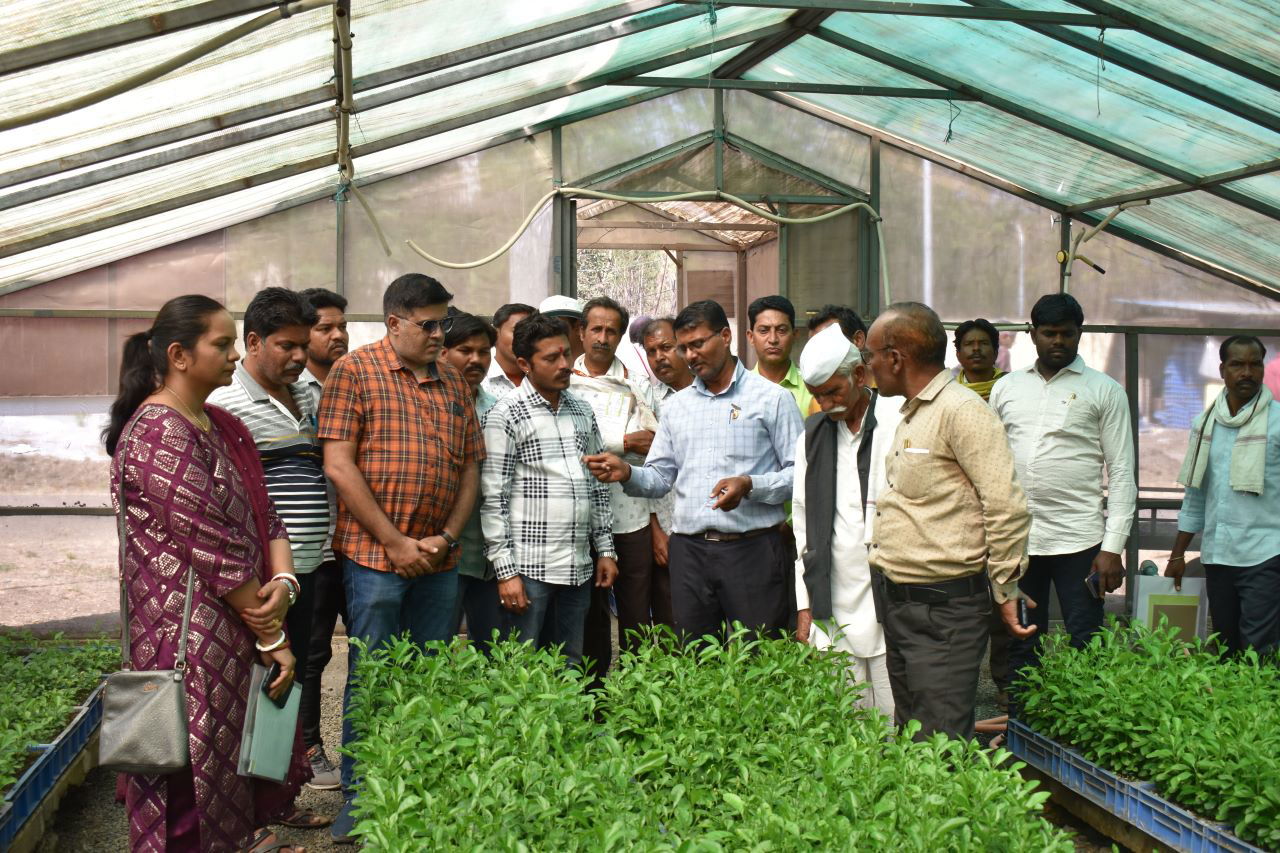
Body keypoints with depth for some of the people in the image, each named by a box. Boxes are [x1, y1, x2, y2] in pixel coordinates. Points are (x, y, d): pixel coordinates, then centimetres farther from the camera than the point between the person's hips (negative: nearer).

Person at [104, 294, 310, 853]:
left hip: (239, 631, 9)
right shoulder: (158, 435, -17)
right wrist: (272, 636, -15)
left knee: (245, 759, 16)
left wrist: (282, 582, -11)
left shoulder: (224, 427, 12)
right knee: (202, 763, 3)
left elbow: (263, 516, 8)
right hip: (191, 634, -9)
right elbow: (218, 549, -19)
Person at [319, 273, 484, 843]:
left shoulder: (453, 382, 13)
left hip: (439, 560, 5)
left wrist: (447, 536, -2)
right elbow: (338, 465, -9)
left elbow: (470, 468, 14)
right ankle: (358, 803, 15)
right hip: (374, 556, -5)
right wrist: (395, 542, -11)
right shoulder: (355, 371, -3)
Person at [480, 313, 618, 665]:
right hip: (528, 569, -6)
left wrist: (605, 549, 13)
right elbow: (493, 498, -9)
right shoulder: (506, 414, -6)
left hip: (578, 569, 6)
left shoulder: (583, 411, 14)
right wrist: (506, 570, -13)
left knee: (569, 670, 11)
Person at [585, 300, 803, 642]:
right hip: (690, 551, 4)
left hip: (753, 549, -4)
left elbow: (800, 473, -5)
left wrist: (749, 485, -19)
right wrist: (627, 473, -6)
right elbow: (659, 478, 14)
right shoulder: (676, 406, 15)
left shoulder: (771, 398, 0)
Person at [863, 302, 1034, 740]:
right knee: (909, 736, 16)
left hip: (946, 610, -10)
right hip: (900, 604, 10)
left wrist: (1005, 592, -12)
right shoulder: (910, 414, 16)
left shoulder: (961, 410, -15)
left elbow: (1007, 508, -18)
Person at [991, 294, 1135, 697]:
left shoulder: (1104, 391, 2)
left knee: (1086, 649, -1)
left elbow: (1122, 473, -1)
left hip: (1079, 541, -3)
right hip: (1015, 539, 3)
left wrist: (1113, 547, -9)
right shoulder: (1006, 387, 12)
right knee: (1020, 646, 10)